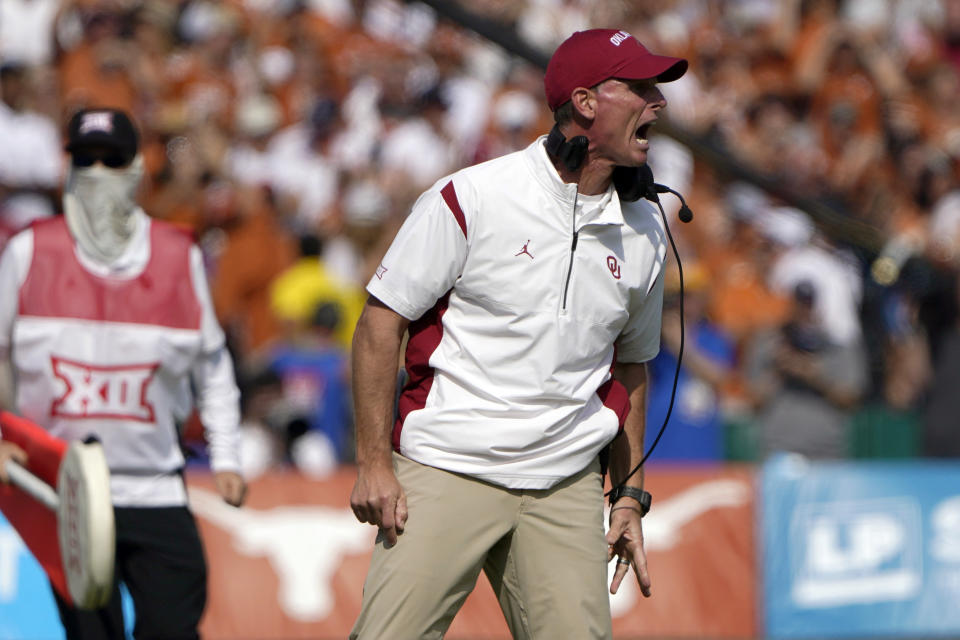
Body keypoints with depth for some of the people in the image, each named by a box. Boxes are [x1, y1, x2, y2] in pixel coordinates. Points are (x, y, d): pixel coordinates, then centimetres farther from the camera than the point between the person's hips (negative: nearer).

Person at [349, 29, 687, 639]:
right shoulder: (470, 198, -8)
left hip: (566, 490, 4)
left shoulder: (643, 232, 8)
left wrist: (630, 495, 16)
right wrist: (374, 463, -9)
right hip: (444, 474, -4)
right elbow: (381, 321, -5)